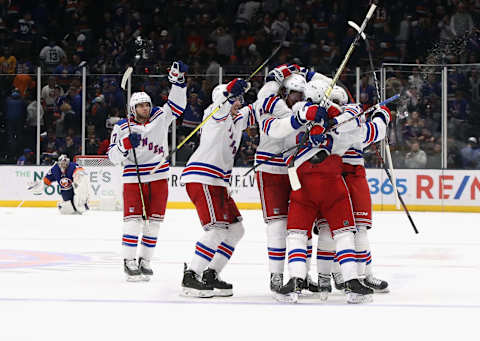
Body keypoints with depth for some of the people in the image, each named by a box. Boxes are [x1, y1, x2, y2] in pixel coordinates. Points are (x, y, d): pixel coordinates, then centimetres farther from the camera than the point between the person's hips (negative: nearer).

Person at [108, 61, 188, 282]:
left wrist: (178, 79, -11)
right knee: (133, 220, -10)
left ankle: (145, 261, 13)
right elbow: (113, 157, -3)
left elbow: (176, 105, -1)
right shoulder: (122, 127, -1)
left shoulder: (160, 118, 6)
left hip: (158, 178, 3)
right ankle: (129, 262, -5)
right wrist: (126, 143, -21)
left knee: (153, 221, 5)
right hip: (133, 179, -3)